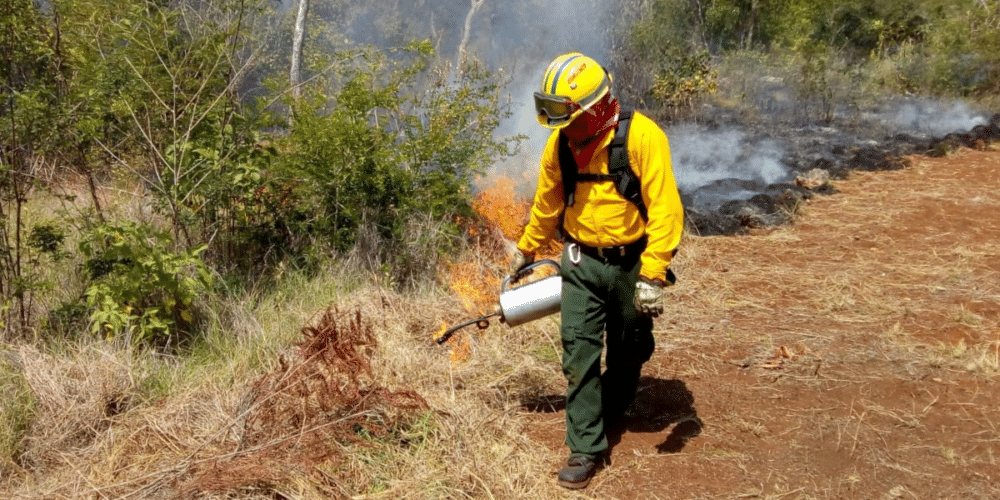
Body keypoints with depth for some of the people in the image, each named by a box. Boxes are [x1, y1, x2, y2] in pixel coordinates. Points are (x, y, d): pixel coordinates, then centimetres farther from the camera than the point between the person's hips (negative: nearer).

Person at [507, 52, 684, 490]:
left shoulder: (642, 137, -21)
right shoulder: (560, 143, -4)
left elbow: (665, 209, -24)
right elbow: (547, 205, 12)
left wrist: (652, 276, -28)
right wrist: (525, 250, 22)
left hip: (630, 263, -3)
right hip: (581, 262, 3)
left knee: (628, 349, 16)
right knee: (579, 349, -4)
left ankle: (610, 410, 44)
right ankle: (586, 448, 5)